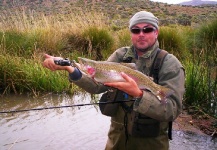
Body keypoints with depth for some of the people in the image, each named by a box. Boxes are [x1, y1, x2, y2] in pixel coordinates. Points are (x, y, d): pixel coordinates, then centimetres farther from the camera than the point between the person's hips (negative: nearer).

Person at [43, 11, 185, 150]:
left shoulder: (170, 64, -14)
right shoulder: (121, 55, -2)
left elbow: (172, 110, -22)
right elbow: (98, 83, -12)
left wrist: (138, 94, -36)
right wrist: (69, 68, -26)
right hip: (117, 136, 3)